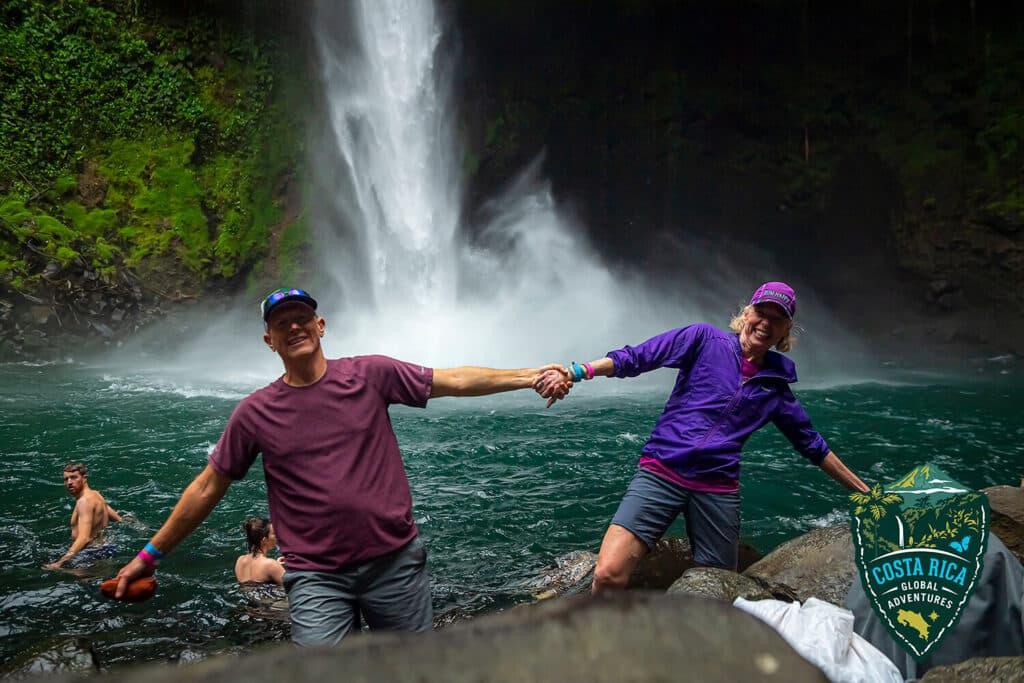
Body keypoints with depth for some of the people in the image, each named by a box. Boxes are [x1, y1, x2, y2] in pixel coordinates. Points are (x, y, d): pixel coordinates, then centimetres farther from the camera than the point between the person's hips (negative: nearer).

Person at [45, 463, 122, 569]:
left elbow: (84, 538, -26)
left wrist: (60, 562, -33)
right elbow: (119, 520, 26)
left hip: (91, 551, -9)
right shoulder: (95, 495, 13)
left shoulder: (84, 501, -15)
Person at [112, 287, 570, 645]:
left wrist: (530, 376, -8)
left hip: (395, 560, 1)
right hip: (317, 577, -1)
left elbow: (453, 381, -2)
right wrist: (151, 555, 10)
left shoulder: (370, 375, -2)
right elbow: (208, 488, 7)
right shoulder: (255, 413, 0)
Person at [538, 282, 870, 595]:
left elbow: (811, 443, 24)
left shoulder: (776, 384, 15)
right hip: (660, 473, -3)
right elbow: (635, 358, -2)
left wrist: (862, 489, 28)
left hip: (718, 489, 4)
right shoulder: (704, 340, 5)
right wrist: (580, 371, -16)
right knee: (607, 576, -20)